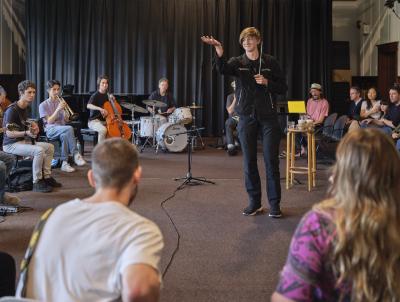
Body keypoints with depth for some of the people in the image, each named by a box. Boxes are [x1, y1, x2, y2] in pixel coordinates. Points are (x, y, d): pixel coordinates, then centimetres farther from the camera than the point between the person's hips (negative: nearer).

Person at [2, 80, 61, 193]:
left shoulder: (25, 108, 9)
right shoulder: (12, 110, -19)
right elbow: (9, 133, -23)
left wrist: (32, 125, 10)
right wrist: (26, 133, -36)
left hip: (22, 141, 9)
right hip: (11, 144, -9)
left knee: (50, 147, 5)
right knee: (39, 150, -29)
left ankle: (47, 177, 8)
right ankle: (37, 183, -21)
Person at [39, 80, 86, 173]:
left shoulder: (61, 102, 18)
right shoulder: (43, 105, 6)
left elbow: (66, 120, 13)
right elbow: (49, 121, -6)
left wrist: (64, 110, -5)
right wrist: (58, 109, -14)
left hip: (62, 129, 4)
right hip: (50, 130, -3)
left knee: (65, 135, -37)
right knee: (69, 128, -35)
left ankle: (64, 163, -36)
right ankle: (76, 155, -33)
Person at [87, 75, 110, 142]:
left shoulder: (107, 96, 13)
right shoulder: (95, 95, -7)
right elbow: (88, 106, -25)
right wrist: (100, 109, -40)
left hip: (105, 121, 7)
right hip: (94, 121, -7)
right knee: (103, 130, -37)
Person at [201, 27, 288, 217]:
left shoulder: (270, 62, 5)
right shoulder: (237, 63, 4)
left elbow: (283, 88, 7)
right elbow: (222, 69, -20)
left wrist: (267, 82, -12)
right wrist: (219, 51, -39)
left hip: (268, 117, -1)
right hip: (247, 118, 1)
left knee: (271, 161, -2)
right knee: (249, 161, 5)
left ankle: (274, 203, 6)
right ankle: (254, 202, 16)